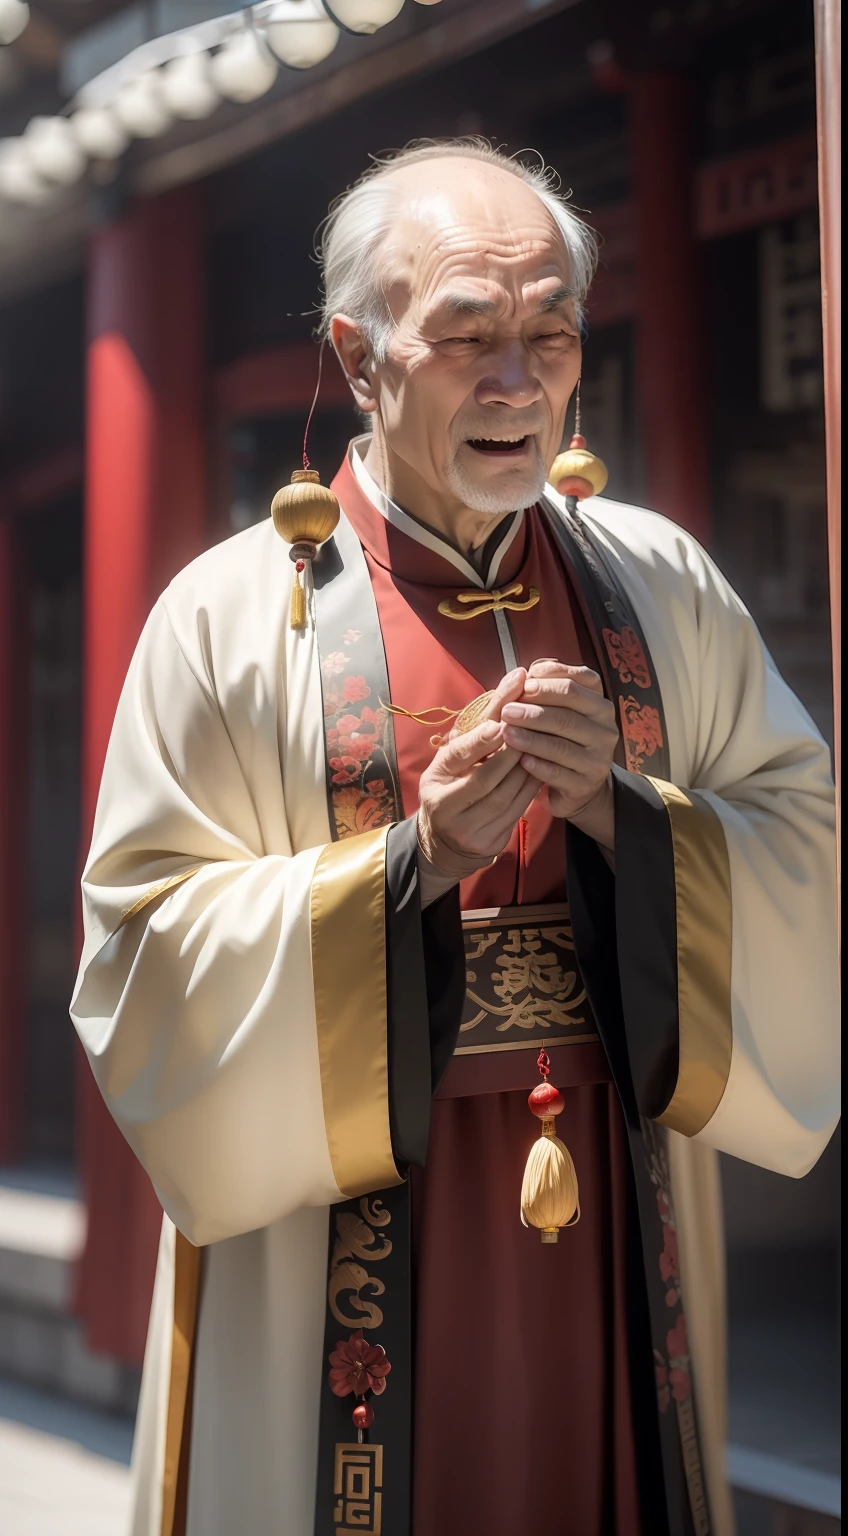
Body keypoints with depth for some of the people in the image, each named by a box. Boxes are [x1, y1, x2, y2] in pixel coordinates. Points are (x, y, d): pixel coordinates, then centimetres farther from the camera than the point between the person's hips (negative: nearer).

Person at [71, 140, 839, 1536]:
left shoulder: (663, 587, 6)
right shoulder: (233, 617, -5)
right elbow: (148, 952, -9)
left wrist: (620, 812, -16)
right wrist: (414, 860, -19)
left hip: (612, 1251, 3)